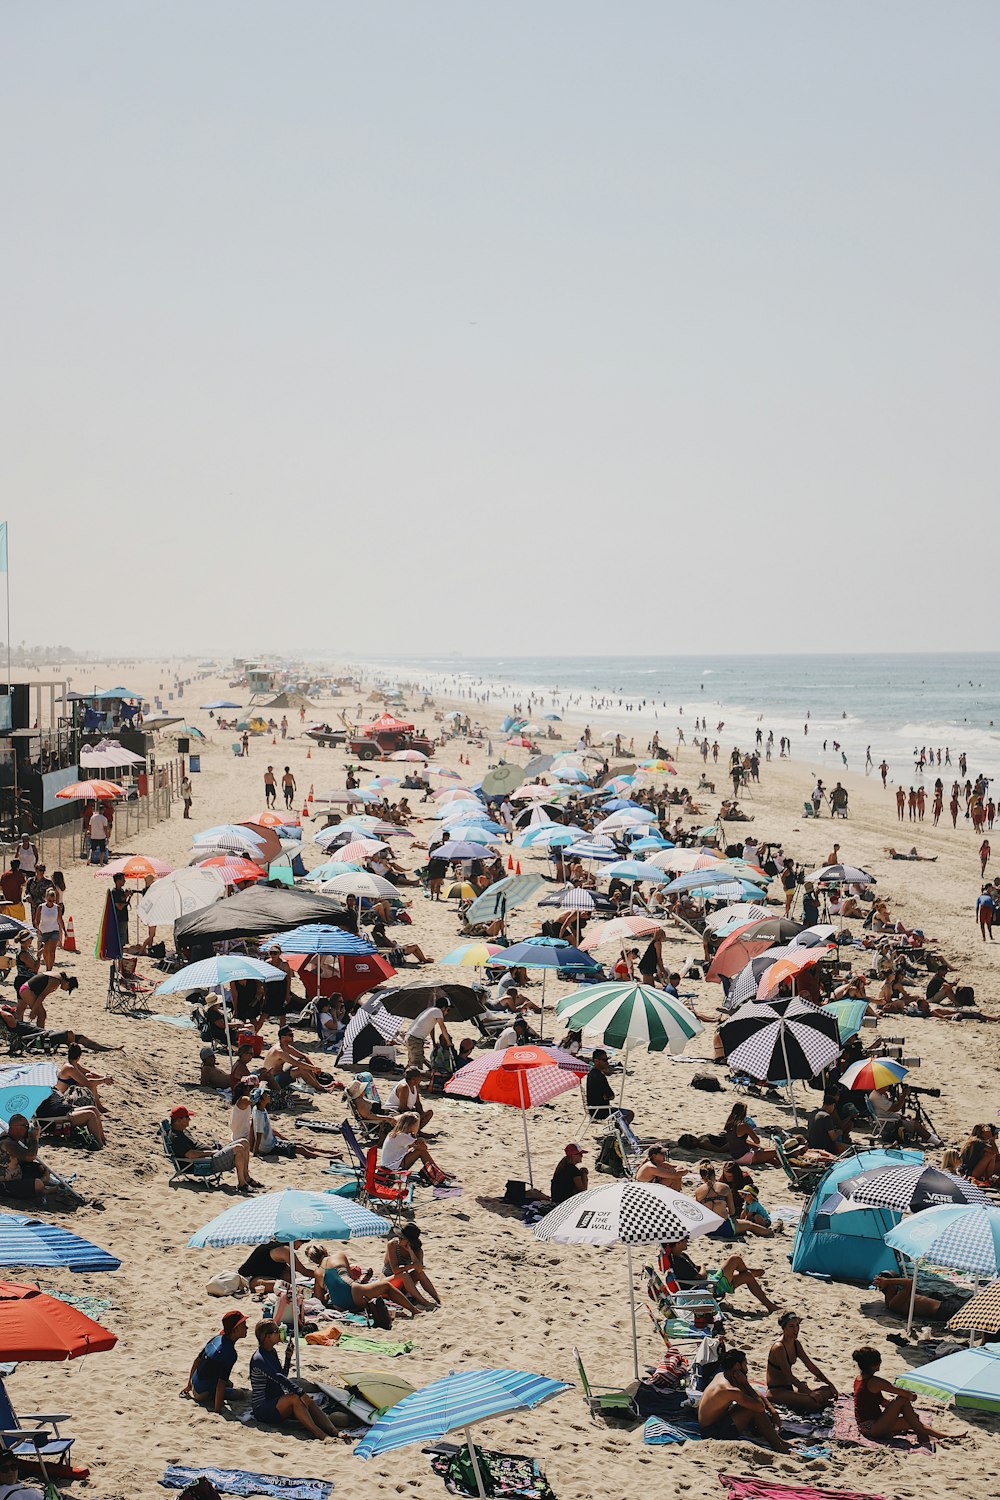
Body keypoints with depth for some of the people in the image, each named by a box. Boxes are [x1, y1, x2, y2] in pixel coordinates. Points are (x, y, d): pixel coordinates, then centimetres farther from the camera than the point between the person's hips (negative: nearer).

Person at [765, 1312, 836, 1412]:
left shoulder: (796, 1344, 7)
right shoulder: (778, 1347, -20)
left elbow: (811, 1367, 13)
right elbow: (789, 1376, -23)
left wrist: (830, 1384, 9)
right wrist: (809, 1393, -24)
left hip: (789, 1388, 9)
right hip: (776, 1391, -9)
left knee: (828, 1391, 1)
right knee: (812, 1401, -31)